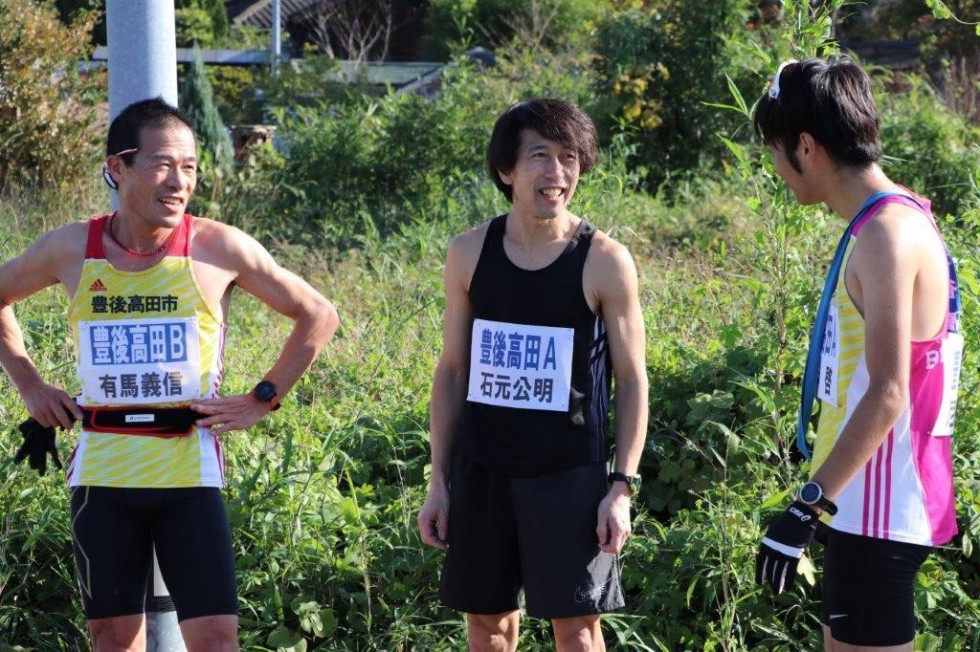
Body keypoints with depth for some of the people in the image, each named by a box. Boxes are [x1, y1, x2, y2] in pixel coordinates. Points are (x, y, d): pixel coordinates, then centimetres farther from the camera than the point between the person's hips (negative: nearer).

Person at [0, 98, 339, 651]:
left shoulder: (218, 248, -6)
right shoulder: (70, 250, -1)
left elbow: (319, 317, 4)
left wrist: (263, 400, 0)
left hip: (189, 470, -2)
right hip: (102, 474, 2)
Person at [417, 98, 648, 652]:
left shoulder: (604, 262, -7)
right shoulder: (470, 254, 2)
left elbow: (633, 381, -3)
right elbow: (452, 371, 9)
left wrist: (623, 487, -9)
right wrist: (439, 480, 7)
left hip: (569, 475, -3)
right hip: (481, 471, 3)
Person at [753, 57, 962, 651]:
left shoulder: (887, 234, -18)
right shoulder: (897, 219, 11)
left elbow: (887, 395, -24)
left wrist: (808, 507, -24)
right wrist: (823, 500, 20)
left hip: (880, 507, -10)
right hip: (863, 500, 10)